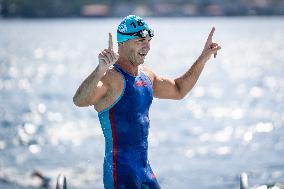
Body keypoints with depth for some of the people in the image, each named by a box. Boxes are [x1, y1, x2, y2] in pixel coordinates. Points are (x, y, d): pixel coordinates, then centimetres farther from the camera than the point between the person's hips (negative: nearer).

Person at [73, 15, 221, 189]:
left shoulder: (146, 75, 12)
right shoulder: (111, 78, -16)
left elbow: (178, 90, 30)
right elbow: (80, 101, -36)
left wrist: (204, 57, 25)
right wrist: (100, 69, -52)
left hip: (145, 170, 9)